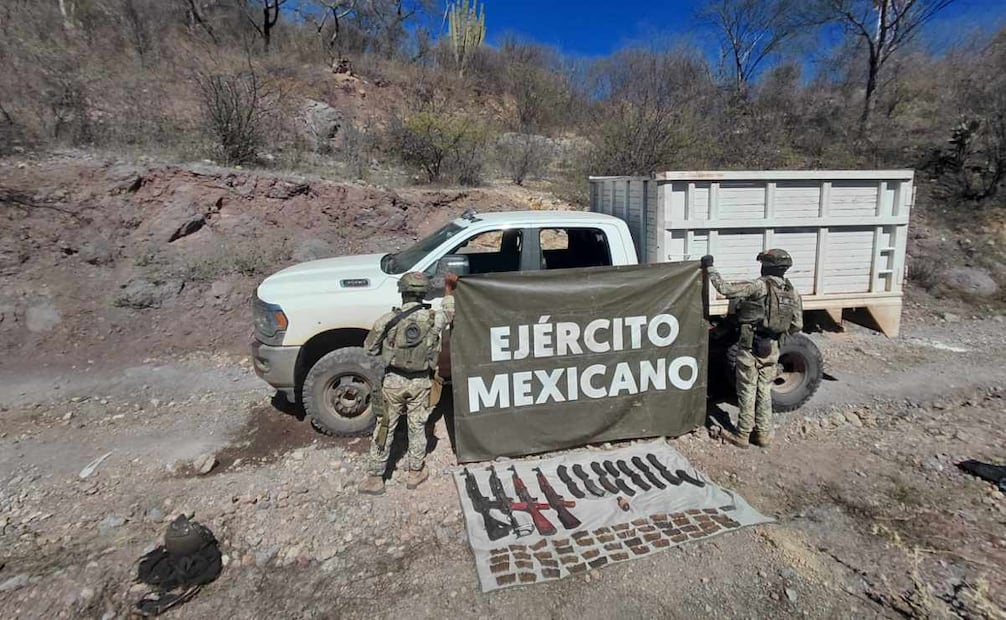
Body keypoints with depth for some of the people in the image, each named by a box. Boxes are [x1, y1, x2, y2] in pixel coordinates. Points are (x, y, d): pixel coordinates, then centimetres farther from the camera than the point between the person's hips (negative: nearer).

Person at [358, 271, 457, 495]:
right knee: (417, 428, 16)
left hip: (393, 381, -1)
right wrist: (449, 289, 27)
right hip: (421, 382, 1)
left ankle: (374, 478, 21)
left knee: (384, 429, 12)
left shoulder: (388, 321, -15)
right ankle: (415, 473, 29)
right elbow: (448, 311, 13)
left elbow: (369, 349, -2)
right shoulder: (434, 318, -11)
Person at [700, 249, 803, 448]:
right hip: (772, 349, 6)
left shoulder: (759, 287, -16)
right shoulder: (793, 293, 4)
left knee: (747, 392, 4)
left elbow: (725, 289, -23)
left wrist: (710, 268, -13)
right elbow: (797, 326, 7)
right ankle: (763, 434, 24)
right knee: (764, 391, 16)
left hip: (751, 348, -5)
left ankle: (742, 435, 13)